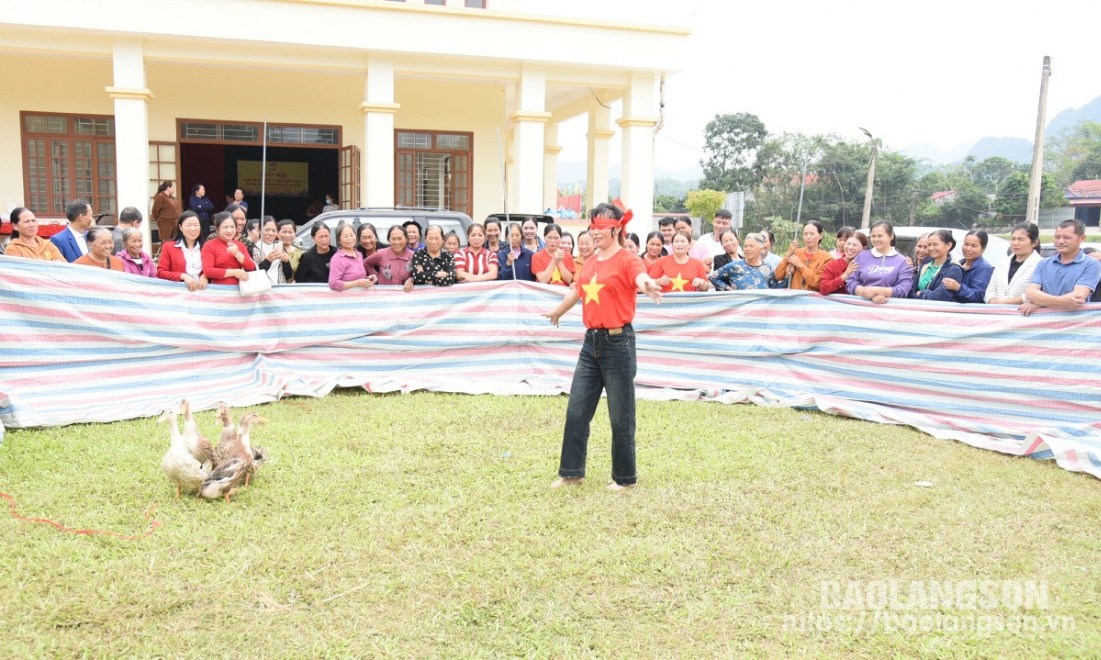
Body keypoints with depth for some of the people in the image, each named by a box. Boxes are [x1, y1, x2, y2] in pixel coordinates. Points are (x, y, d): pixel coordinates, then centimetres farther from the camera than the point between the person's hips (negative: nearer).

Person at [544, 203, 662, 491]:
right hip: (591, 341, 7)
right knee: (576, 411, 10)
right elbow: (576, 291, 29)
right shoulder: (590, 263, 11)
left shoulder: (627, 260, -9)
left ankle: (625, 476, 19)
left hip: (618, 343, -7)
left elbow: (641, 278, -32)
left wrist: (649, 286, -56)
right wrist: (557, 312, 46)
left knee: (620, 416, 4)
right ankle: (571, 471, 23)